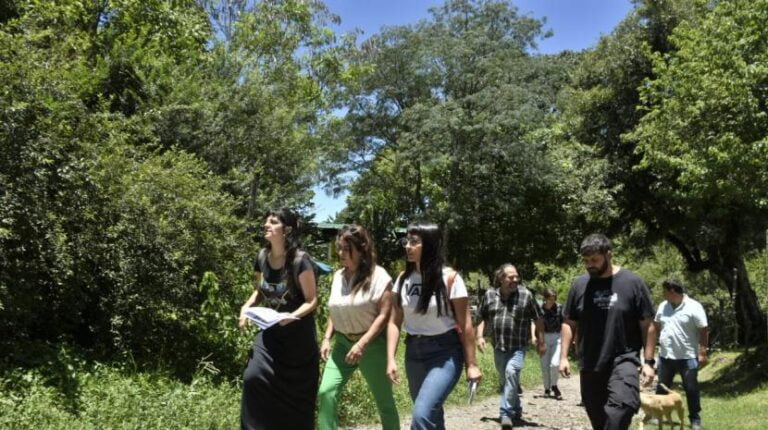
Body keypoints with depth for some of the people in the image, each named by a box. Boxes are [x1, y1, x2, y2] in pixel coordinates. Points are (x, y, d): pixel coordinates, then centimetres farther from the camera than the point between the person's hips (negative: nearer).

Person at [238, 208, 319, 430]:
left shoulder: (300, 260, -18)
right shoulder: (262, 257, -1)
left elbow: (311, 301, -14)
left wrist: (290, 317, -31)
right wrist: (247, 306, -4)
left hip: (297, 334, -4)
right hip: (270, 332, 5)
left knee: (294, 391, 4)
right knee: (253, 377, -12)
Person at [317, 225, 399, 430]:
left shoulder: (378, 276, -13)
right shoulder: (338, 276, 5)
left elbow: (384, 315, -16)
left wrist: (361, 344, -22)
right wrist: (327, 339, 3)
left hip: (372, 345, -5)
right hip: (342, 343, 5)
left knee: (384, 400, 9)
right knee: (326, 393, -12)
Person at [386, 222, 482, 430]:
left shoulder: (449, 278, -11)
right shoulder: (403, 279, 3)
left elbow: (465, 324, -9)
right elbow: (394, 322, 3)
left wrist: (471, 364, -8)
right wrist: (391, 359, -6)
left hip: (445, 352, -6)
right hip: (413, 352, 6)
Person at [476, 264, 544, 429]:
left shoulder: (526, 295, -6)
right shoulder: (489, 295, 1)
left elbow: (538, 319, 1)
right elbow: (482, 317, 12)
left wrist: (541, 341, 1)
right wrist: (480, 336, 2)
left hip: (518, 347, -4)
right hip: (498, 347, 4)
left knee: (511, 372, -24)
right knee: (505, 380, 14)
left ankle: (506, 413, -17)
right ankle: (516, 410, 35)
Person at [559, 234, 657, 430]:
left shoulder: (632, 282, -5)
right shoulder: (579, 285, 4)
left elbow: (647, 326, -2)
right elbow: (568, 323, 11)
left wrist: (648, 362, -5)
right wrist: (563, 357, 4)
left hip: (623, 360, -4)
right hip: (590, 365, 4)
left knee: (621, 406, -29)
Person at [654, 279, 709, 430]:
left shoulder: (694, 307, -11)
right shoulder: (663, 306, 6)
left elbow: (703, 331, -11)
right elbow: (657, 325, 18)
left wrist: (702, 353, -14)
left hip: (687, 357, -5)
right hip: (665, 356, 5)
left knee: (691, 389, 6)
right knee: (661, 388, 13)